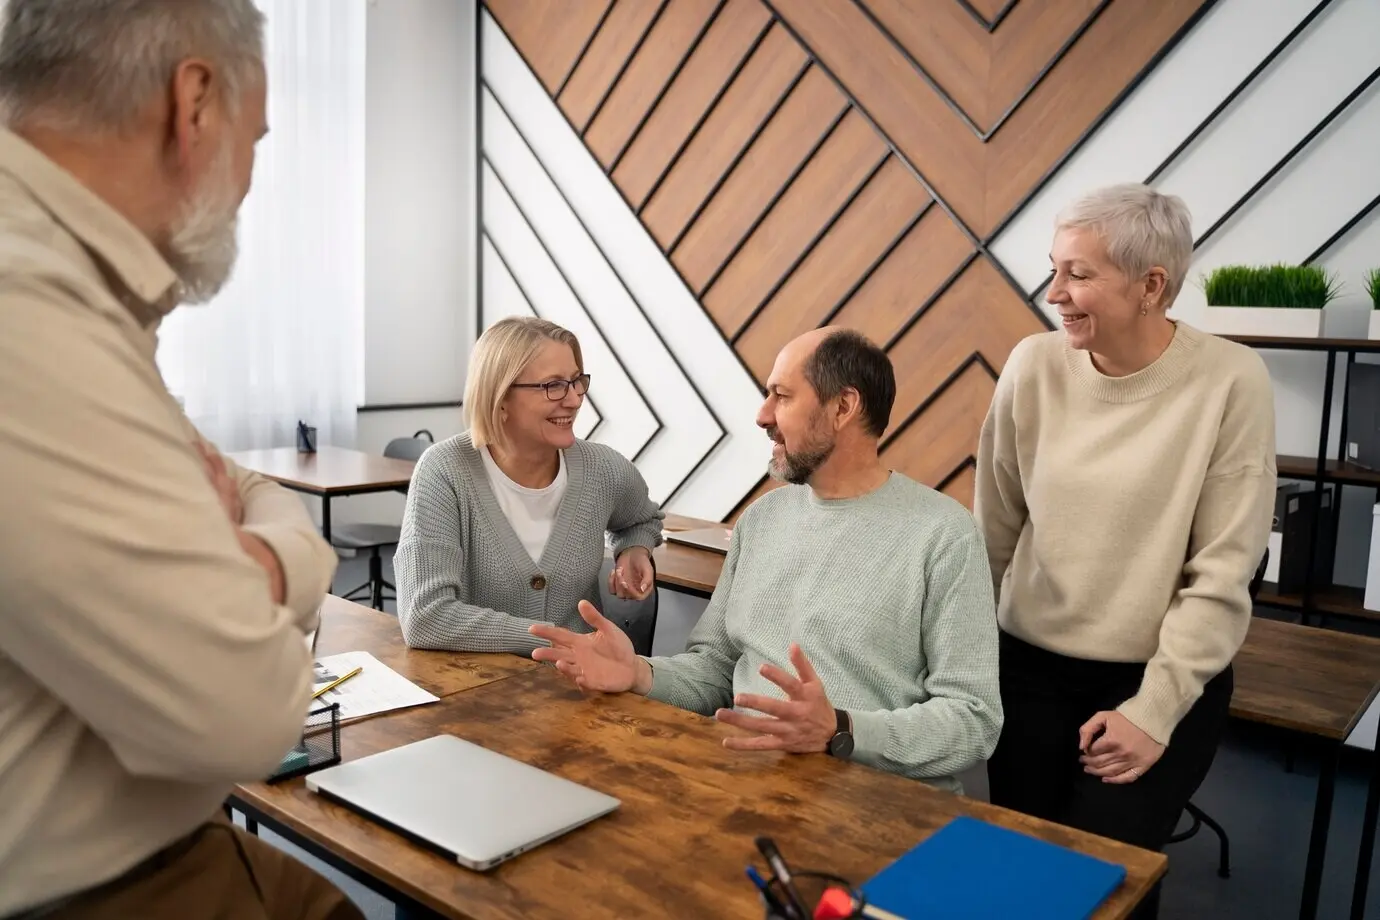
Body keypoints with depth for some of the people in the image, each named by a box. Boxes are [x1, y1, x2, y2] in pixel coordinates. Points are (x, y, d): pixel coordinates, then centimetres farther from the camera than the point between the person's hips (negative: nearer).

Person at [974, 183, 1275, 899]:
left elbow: (1222, 572, -11)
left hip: (1163, 679, -2)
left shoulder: (1229, 381, -13)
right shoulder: (1034, 366, -6)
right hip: (1030, 668, 3)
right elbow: (994, 532, 4)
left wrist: (1153, 710, -13)